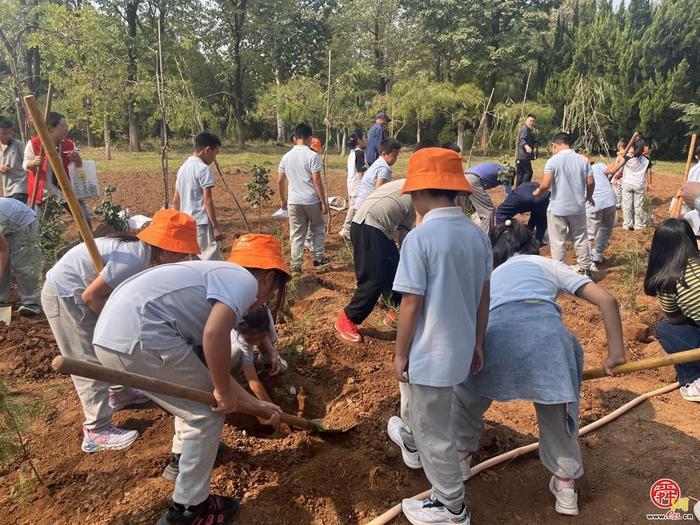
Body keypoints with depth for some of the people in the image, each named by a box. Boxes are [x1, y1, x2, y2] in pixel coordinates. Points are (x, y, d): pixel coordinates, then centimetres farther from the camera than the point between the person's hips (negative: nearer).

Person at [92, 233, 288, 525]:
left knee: (194, 390, 31)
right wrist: (224, 392, -7)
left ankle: (185, 454, 53)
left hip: (112, 335, 10)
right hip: (139, 337, -10)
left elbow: (211, 367, 26)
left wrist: (256, 406, 30)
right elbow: (214, 333, -24)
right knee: (208, 412, 7)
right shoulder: (244, 280, -3)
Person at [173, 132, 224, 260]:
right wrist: (216, 227, -14)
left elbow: (175, 201, 17)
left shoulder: (183, 168, 14)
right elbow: (207, 200, -16)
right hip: (202, 223, -9)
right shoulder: (203, 168, -11)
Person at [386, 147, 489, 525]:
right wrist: (477, 344, 18)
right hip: (459, 348, 8)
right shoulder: (478, 235, -1)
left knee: (433, 431, 12)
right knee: (416, 398, 34)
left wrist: (400, 354, -7)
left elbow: (411, 304, -19)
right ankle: (410, 443, 61)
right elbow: (483, 297, 6)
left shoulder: (419, 238, -22)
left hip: (430, 351, -8)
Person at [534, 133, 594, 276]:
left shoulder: (553, 161, -12)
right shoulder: (583, 160, 2)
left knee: (558, 242, 4)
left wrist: (538, 192, 1)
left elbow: (545, 184, -19)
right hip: (578, 207, 5)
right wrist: (589, 196, 20)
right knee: (581, 239, 16)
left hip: (558, 209, -4)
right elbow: (590, 182, 2)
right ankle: (584, 268, 24)